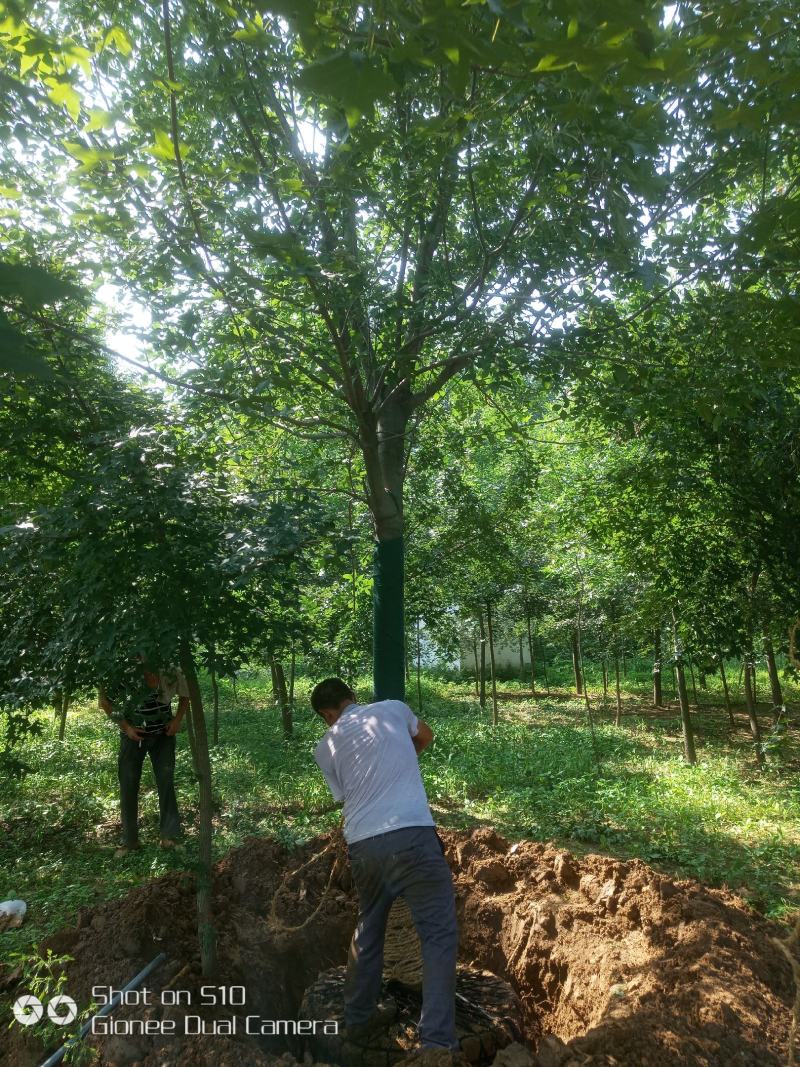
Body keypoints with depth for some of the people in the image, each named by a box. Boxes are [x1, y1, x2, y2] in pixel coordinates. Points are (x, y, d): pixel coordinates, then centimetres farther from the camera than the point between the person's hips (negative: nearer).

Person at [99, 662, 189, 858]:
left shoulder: (172, 673, -21)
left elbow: (185, 695, 2)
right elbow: (104, 700, -9)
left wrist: (178, 720, -9)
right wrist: (125, 727, -12)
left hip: (163, 734, 0)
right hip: (133, 735, 0)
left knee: (166, 782, -4)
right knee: (128, 785, 2)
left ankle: (169, 837, 6)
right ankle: (129, 841, 17)